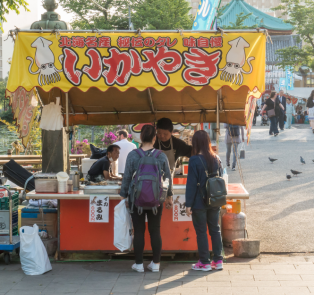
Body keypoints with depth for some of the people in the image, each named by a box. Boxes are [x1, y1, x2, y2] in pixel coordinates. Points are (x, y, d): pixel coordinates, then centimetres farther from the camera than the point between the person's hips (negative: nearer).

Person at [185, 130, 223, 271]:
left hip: (199, 202, -5)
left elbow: (191, 184, -14)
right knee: (215, 230, 13)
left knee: (201, 232, 3)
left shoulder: (195, 160, -15)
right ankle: (218, 260, 16)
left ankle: (204, 262, 8)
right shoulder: (216, 159, 2)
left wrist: (188, 204, -10)